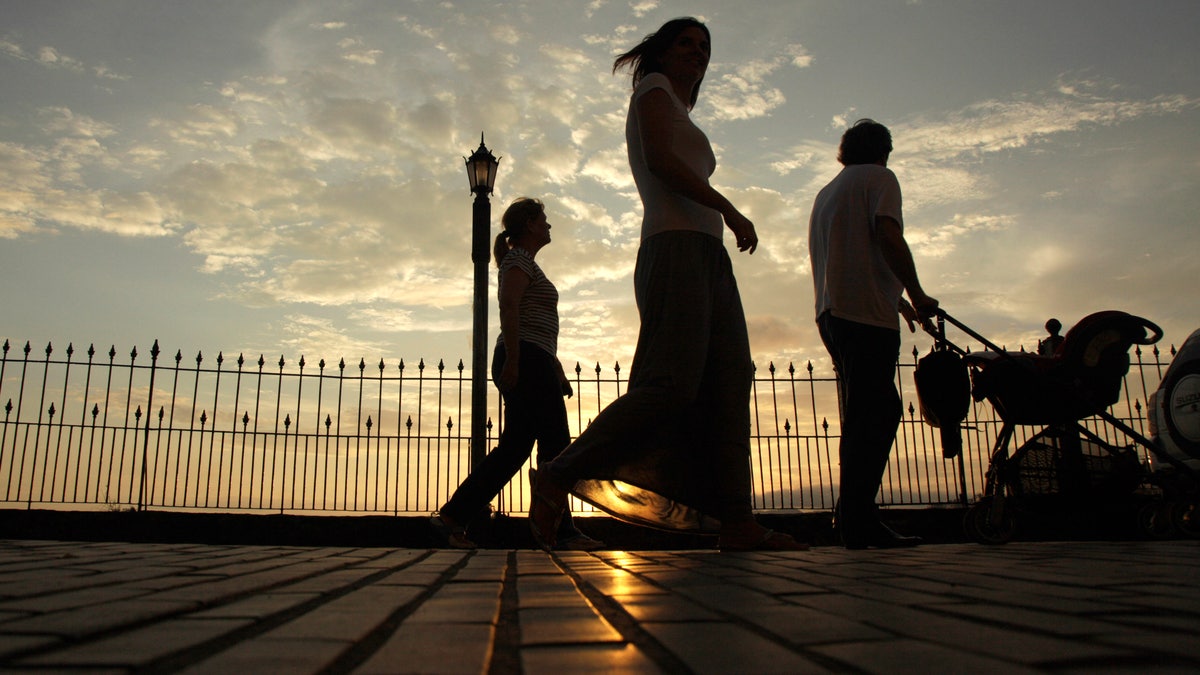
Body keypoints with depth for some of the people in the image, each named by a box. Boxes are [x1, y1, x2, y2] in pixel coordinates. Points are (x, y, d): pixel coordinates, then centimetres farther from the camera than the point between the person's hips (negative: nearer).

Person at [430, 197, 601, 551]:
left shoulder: (526, 263, 28)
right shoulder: (520, 260, -2)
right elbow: (508, 309, -18)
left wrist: (557, 371, 24)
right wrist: (512, 360, -26)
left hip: (532, 364, 10)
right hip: (526, 361, -10)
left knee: (514, 446, 6)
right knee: (556, 444, -10)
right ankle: (563, 531, -7)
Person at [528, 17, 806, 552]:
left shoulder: (684, 122, 34)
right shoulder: (653, 87, 10)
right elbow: (660, 158, -9)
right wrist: (730, 210, -13)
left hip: (709, 258, 9)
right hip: (677, 249, -9)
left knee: (729, 384, -5)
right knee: (673, 384, -22)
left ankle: (736, 522, -11)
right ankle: (559, 477, -16)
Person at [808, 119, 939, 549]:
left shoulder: (825, 193, 29)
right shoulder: (879, 178, 4)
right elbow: (888, 238, -12)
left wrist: (896, 299, 35)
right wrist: (916, 295, -5)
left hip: (833, 313, 8)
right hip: (867, 313, -8)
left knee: (865, 416, 11)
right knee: (875, 416, -11)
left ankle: (858, 519, 10)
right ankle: (858, 520, -16)